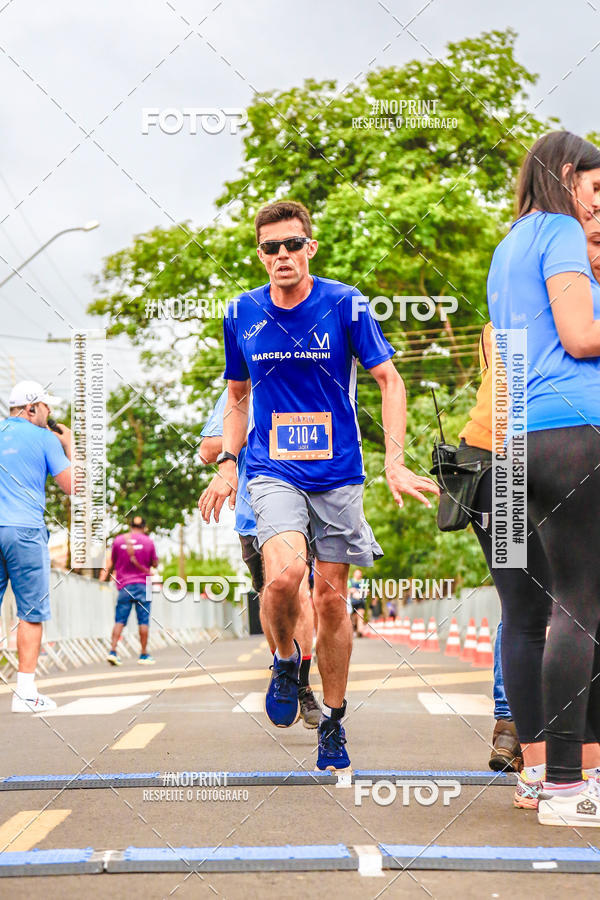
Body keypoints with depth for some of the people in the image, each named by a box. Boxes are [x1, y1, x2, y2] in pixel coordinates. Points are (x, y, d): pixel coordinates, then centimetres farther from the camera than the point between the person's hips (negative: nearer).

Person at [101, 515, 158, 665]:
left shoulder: (118, 540, 3)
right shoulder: (148, 541, 0)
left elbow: (112, 563, 11)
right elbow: (155, 564, 8)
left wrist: (106, 575, 27)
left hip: (124, 585, 2)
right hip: (143, 585, -2)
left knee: (120, 620, 2)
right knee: (143, 621, 2)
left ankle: (113, 651, -9)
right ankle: (144, 655, 4)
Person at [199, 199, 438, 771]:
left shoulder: (345, 306, -5)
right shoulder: (241, 315, 3)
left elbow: (389, 382, 0)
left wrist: (395, 461, -10)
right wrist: (227, 464, 6)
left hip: (338, 472, 0)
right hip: (271, 472, 0)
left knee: (332, 598, 4)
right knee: (284, 573, -26)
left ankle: (333, 724, 21)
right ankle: (286, 659, 6)